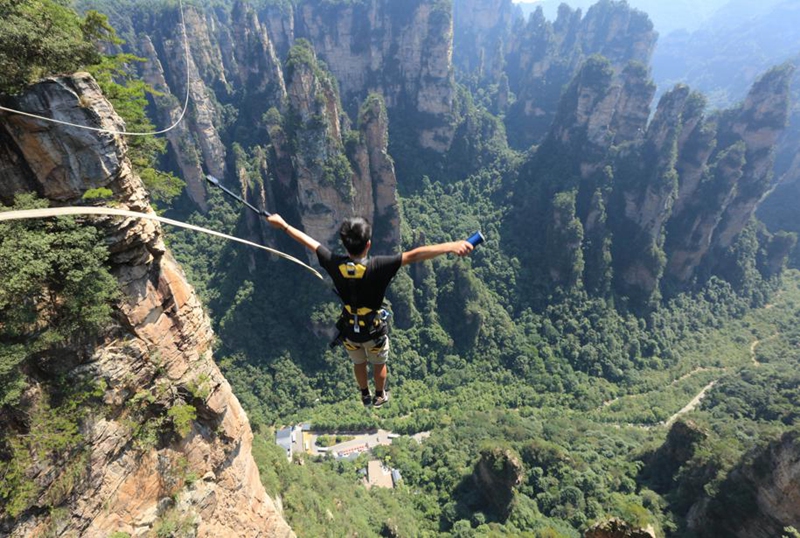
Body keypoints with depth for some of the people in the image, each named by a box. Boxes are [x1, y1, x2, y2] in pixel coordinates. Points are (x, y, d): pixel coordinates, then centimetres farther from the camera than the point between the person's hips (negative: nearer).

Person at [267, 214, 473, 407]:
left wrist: (283, 225, 7)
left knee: (359, 363, 31)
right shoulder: (377, 266, -34)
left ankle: (365, 396, 56)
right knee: (379, 364, 28)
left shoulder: (335, 264, -23)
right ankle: (380, 396, 53)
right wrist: (450, 247, -48)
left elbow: (309, 242, -8)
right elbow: (414, 256, -43)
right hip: (374, 330, -3)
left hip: (349, 329, 3)